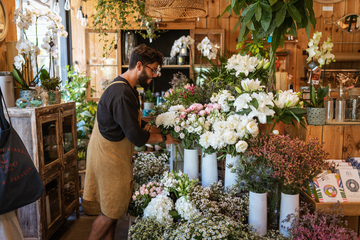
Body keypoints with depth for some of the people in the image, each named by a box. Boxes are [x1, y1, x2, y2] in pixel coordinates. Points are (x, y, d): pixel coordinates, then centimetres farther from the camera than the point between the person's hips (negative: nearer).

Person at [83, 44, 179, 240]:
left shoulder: (125, 88, 10)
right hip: (109, 159, -10)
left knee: (113, 209, 20)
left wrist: (162, 131, 8)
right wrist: (164, 138, -11)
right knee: (111, 212, 6)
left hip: (115, 156, 10)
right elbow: (136, 136, -26)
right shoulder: (122, 94, -26)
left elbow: (136, 123, 16)